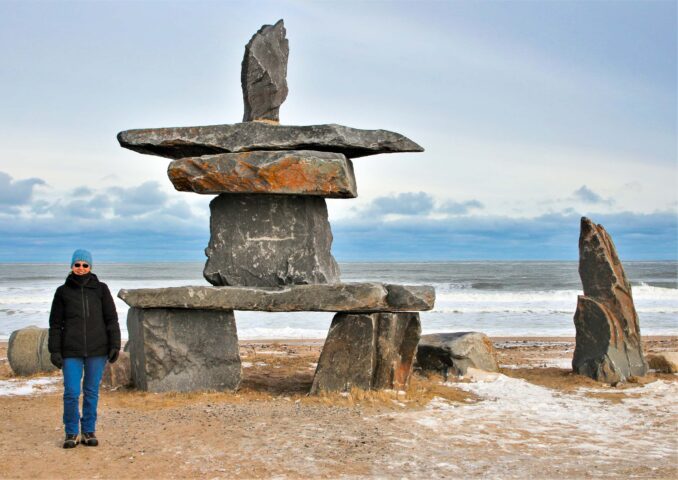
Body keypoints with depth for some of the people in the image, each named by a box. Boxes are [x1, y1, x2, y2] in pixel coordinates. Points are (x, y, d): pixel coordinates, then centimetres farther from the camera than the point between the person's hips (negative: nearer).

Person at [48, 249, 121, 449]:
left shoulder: (101, 289, 4)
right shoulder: (63, 291, 5)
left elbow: (111, 319, 5)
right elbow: (55, 323, 6)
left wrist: (115, 345, -2)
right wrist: (54, 350, 0)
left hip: (97, 350, 0)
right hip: (71, 351, 0)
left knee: (92, 392, 7)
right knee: (71, 393, -4)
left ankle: (88, 431, 18)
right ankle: (71, 433, 12)